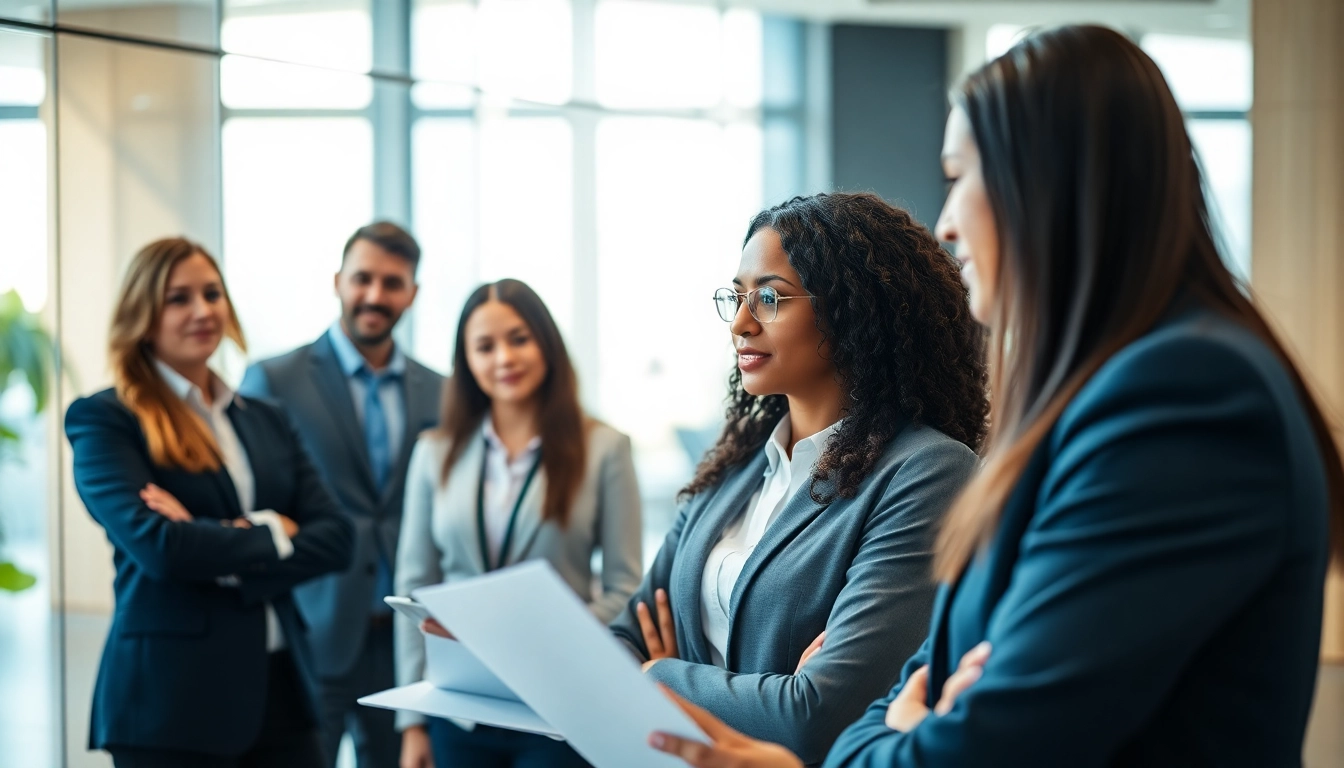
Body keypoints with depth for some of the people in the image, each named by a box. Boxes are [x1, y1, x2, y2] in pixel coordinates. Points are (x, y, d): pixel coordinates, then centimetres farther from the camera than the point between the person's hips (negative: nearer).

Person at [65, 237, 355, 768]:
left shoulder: (265, 421, 14)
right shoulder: (104, 420, -2)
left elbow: (336, 538, 2)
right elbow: (155, 544, -16)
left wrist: (220, 551, -12)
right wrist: (270, 536, -5)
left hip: (281, 689, 5)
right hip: (171, 698, -5)